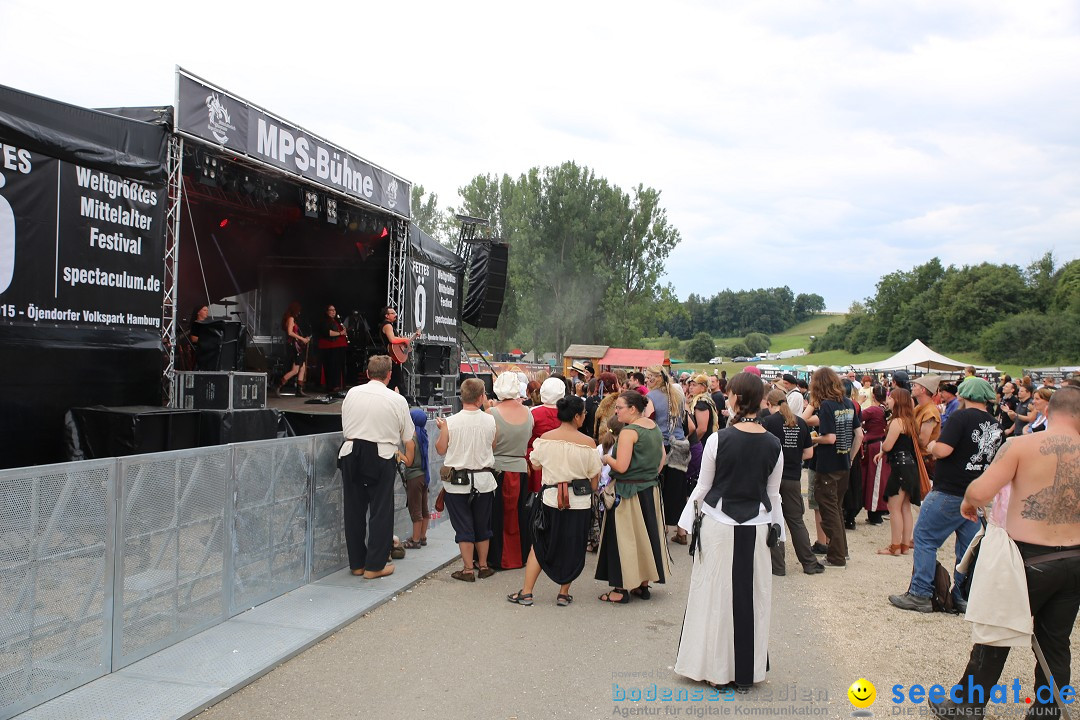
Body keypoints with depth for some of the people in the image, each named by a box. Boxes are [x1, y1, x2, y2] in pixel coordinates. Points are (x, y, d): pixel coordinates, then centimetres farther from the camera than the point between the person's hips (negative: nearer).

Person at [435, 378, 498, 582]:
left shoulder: (450, 422, -13)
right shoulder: (490, 421, -7)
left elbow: (441, 449, -2)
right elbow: (493, 448, 6)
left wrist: (441, 430, 12)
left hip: (457, 482, -2)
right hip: (484, 480, 2)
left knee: (463, 527, 6)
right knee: (482, 525, 16)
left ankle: (468, 569, 9)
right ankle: (483, 566, 24)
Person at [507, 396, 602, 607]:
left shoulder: (545, 438, -6)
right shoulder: (588, 443, -10)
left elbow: (534, 462, 9)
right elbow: (594, 478, -2)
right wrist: (590, 493, 17)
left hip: (551, 498, 1)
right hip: (579, 502, -1)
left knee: (540, 545, 12)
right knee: (572, 547, 13)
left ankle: (526, 592, 12)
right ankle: (564, 594, 20)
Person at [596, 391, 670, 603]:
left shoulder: (629, 432, -19)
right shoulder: (655, 427, 6)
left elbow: (621, 466, -22)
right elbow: (662, 458, 13)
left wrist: (606, 458, -4)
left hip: (628, 491, -8)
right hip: (650, 490, 8)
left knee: (624, 537, 1)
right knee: (645, 534, 15)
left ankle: (622, 589, 6)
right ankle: (644, 584, 23)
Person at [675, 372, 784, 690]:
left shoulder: (718, 440, -13)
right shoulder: (773, 444, -3)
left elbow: (703, 487, -4)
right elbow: (773, 493, 6)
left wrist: (690, 515, 10)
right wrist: (774, 527, 17)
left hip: (719, 524, -3)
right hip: (756, 527, 3)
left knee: (717, 593, 9)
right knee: (752, 595, 12)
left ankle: (715, 667, 19)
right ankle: (747, 670, 23)